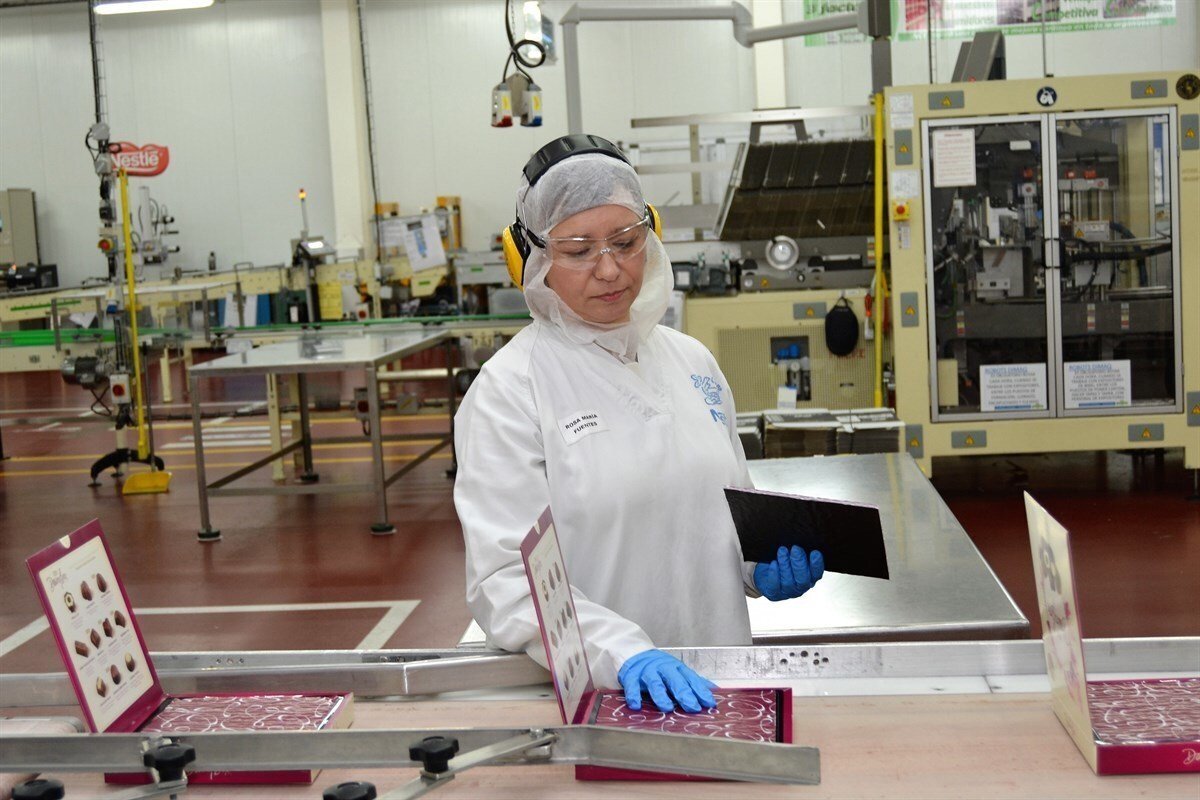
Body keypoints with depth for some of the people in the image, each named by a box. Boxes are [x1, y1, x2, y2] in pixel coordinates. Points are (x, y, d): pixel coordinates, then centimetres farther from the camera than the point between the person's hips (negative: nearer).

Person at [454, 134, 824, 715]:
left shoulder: (691, 361, 11)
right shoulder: (508, 388, -6)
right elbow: (505, 579, -13)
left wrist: (768, 567, 4)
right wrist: (621, 652, -26)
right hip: (588, 698, -4)